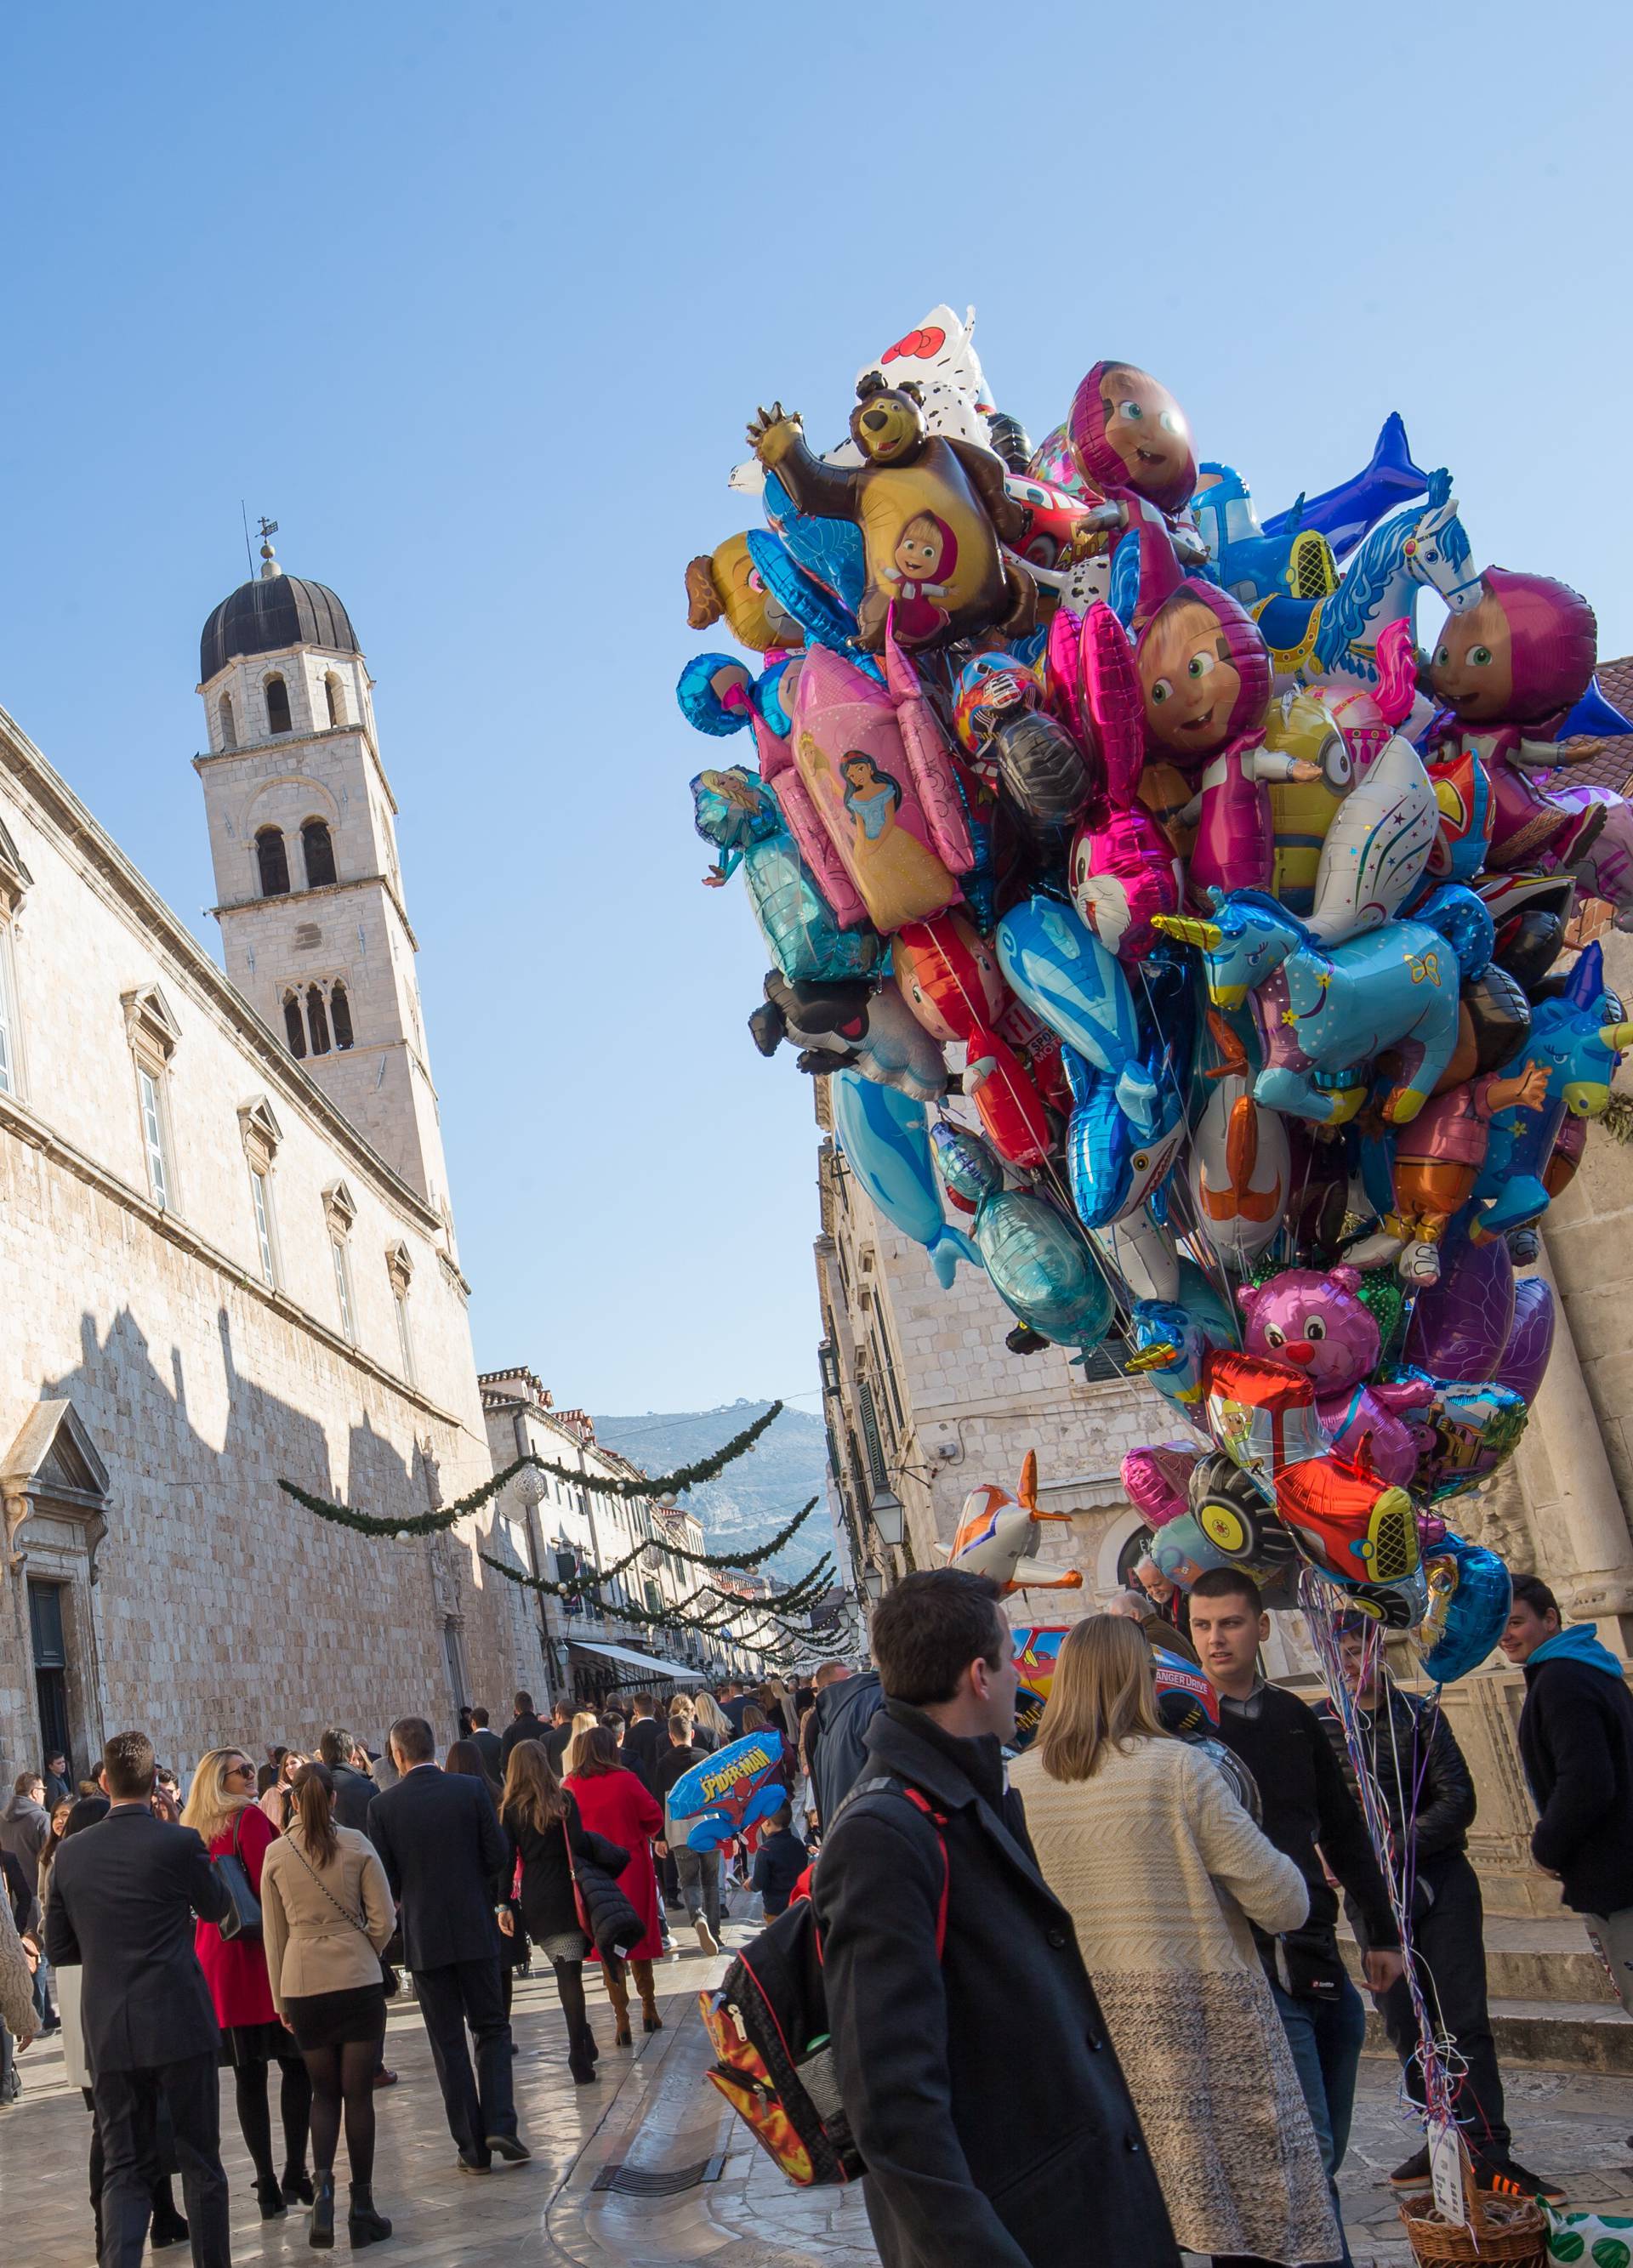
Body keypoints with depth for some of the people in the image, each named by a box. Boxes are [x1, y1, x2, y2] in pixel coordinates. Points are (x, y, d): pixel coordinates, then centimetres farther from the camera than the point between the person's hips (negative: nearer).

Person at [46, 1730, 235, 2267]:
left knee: (123, 2169, 10)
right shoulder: (178, 1843, -11)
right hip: (179, 2026, -3)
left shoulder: (71, 1852, -1)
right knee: (200, 2160, 10)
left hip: (109, 2035, 3)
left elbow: (58, 1950, 8)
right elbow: (216, 1907, 7)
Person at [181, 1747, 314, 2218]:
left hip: (214, 1960, 6)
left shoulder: (195, 1829, 9)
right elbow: (268, 1886, -15)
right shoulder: (249, 1817, -10)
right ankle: (295, 2174, 3)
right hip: (258, 1954, -6)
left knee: (248, 2074, 8)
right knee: (295, 2064, 5)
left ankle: (267, 2184, 9)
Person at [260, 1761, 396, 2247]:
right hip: (359, 1983, -1)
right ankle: (361, 2204, 9)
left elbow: (273, 1933, 6)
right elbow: (384, 1920, -4)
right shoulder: (357, 1845, -5)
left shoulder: (276, 1855, -1)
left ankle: (322, 2181, -7)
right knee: (358, 2093, 6)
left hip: (302, 1986, 2)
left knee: (324, 2092, 15)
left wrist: (280, 1998, 15)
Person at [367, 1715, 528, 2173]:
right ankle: (500, 2125, -2)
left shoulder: (383, 1805, -7)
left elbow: (385, 1878, -4)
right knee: (491, 2029, 13)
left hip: (423, 1935, 0)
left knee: (448, 2041, 9)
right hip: (475, 1929, 0)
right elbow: (498, 1856, -4)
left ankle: (473, 2147, 9)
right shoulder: (472, 1789, -5)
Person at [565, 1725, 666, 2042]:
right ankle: (649, 2010, 25)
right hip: (632, 1871, -1)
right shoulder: (625, 1781, -12)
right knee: (639, 1939, 16)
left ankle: (622, 2022, 7)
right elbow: (654, 1819, -4)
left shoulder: (570, 1787, -8)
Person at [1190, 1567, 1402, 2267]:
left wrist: (1379, 1932, 18)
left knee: (1321, 2153, 12)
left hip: (1317, 1954, 6)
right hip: (1250, 1963, -6)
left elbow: (1344, 1831, 18)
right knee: (1306, 2152, -10)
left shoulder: (1294, 1717, 11)